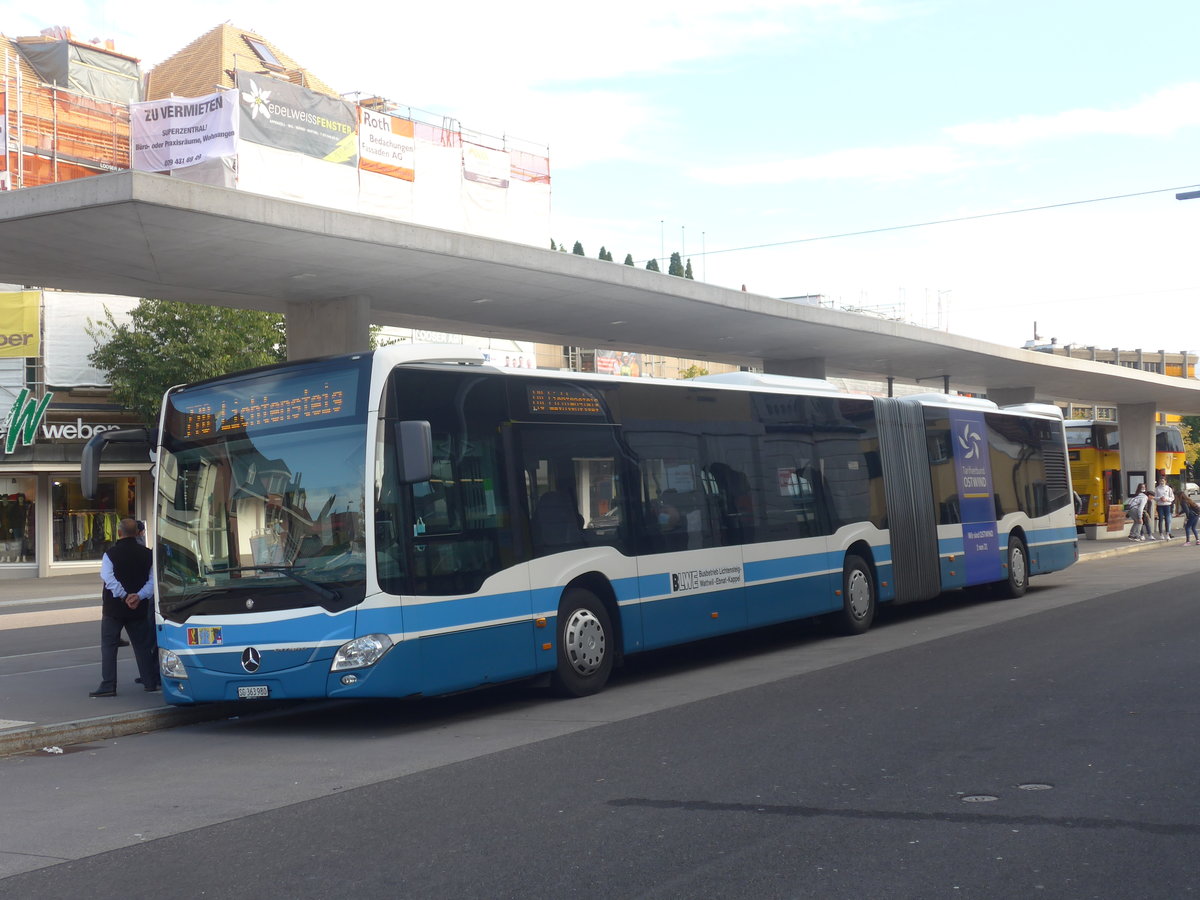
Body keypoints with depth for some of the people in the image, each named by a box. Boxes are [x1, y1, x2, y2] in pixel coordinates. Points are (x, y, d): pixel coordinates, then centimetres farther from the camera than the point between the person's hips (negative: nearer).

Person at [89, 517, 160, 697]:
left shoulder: (111, 554, -7)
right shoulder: (147, 554, 3)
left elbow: (108, 579, -19)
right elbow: (153, 580, -5)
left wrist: (124, 596, -19)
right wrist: (139, 596, -14)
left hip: (113, 608, -3)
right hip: (138, 609, 3)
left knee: (108, 646, 3)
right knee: (142, 645, 12)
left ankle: (108, 685, -3)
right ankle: (150, 682, 15)